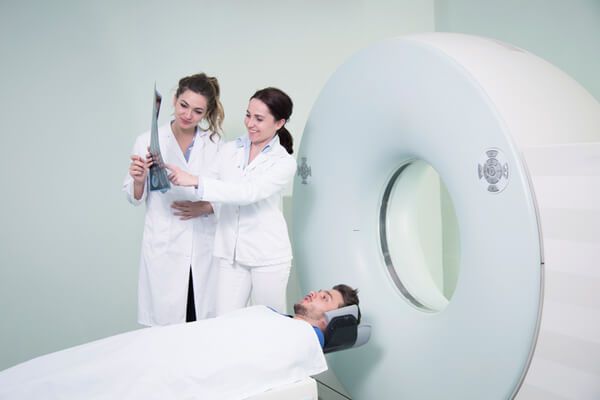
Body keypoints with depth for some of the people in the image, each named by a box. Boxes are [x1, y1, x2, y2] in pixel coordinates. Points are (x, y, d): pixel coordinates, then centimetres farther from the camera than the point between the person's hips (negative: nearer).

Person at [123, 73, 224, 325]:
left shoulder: (215, 143, 3)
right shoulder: (147, 142, 0)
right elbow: (135, 199, 4)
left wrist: (205, 207, -12)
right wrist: (139, 180, -16)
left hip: (205, 249, 1)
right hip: (164, 250, -1)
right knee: (165, 325, 2)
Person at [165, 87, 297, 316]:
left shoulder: (284, 162, -9)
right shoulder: (230, 150, 6)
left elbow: (248, 192, -23)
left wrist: (195, 180, -28)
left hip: (267, 256, -3)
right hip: (231, 254, 4)